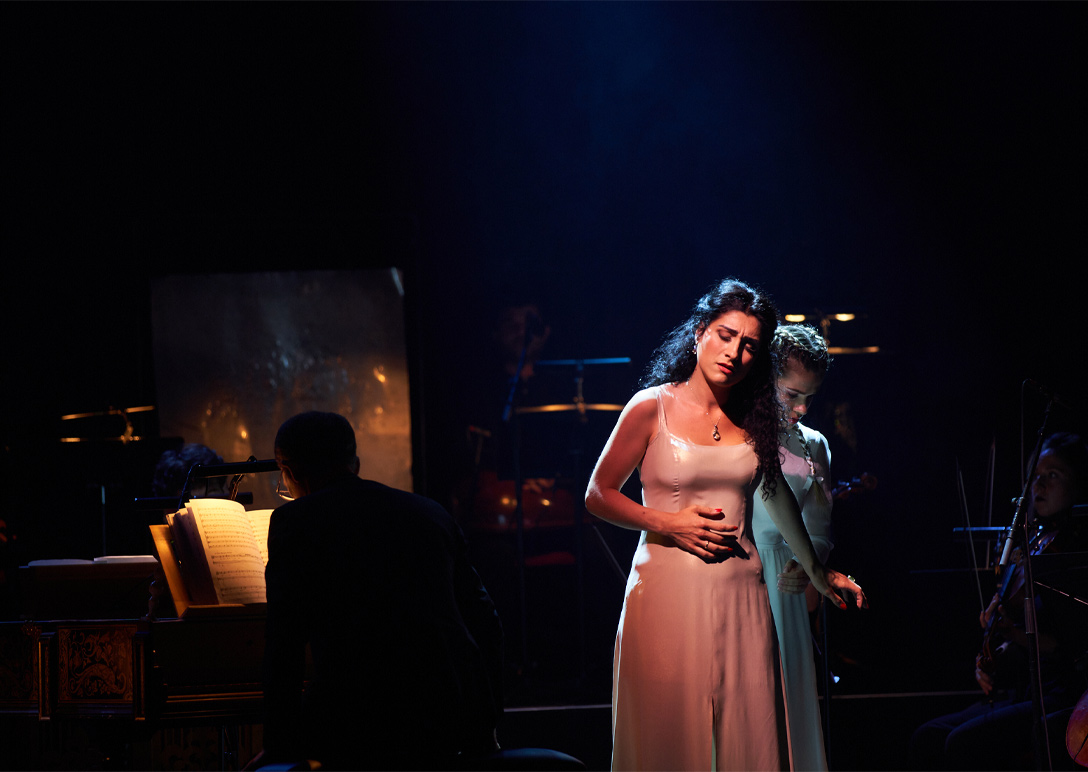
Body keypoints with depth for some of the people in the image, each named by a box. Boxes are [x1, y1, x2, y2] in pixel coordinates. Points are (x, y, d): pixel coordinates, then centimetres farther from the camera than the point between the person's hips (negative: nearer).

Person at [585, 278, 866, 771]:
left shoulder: (751, 418, 9)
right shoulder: (652, 408, -2)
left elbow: (778, 496, 24)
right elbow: (598, 496, 2)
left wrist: (819, 575, 31)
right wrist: (670, 524, -10)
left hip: (741, 597, 4)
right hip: (669, 593, -4)